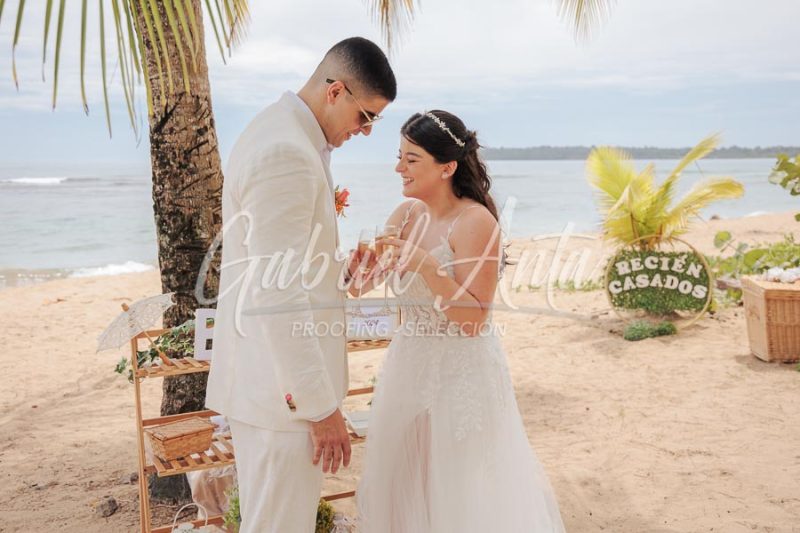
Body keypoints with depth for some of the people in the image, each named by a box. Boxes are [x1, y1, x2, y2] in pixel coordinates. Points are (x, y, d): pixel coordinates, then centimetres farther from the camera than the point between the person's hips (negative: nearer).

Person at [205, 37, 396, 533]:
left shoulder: (286, 134, 11)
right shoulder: (286, 154, -22)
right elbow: (277, 296, -25)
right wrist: (321, 407, -21)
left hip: (280, 375, 10)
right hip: (283, 388, -10)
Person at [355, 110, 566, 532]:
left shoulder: (475, 221, -16)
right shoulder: (407, 214, 3)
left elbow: (474, 317, -19)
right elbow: (360, 283, 6)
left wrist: (426, 265, -28)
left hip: (461, 373, -6)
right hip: (410, 367, 7)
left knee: (458, 489, 6)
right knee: (402, 487, 17)